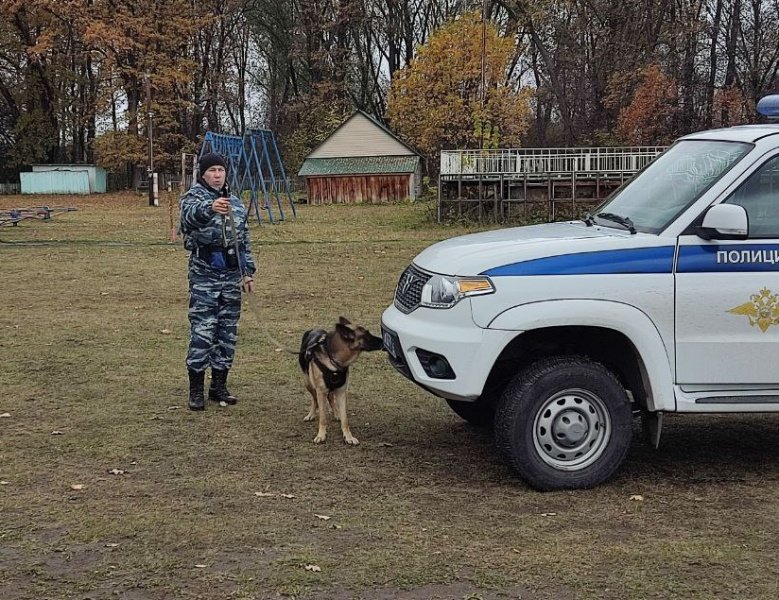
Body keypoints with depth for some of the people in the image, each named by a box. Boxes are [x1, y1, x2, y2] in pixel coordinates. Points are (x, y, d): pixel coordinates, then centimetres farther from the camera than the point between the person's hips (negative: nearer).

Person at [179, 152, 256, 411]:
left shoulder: (235, 202, 15)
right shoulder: (194, 197, -3)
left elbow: (244, 240, 20)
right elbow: (190, 213, -29)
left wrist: (248, 271, 15)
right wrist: (210, 208, -51)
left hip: (232, 274, 6)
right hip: (204, 274, -6)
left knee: (228, 331, 9)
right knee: (202, 331, -7)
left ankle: (219, 386, 19)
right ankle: (196, 390, 0)